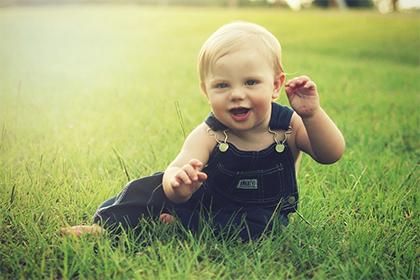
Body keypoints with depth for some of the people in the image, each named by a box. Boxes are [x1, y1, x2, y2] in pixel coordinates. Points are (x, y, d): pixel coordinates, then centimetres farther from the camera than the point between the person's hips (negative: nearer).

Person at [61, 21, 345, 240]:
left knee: (257, 224, -34)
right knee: (158, 185, -19)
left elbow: (332, 154, -25)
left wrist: (312, 114, -42)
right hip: (207, 199, 0)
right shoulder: (208, 135, -21)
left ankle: (181, 223, -23)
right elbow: (176, 169, -35)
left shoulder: (289, 126, -17)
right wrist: (178, 183, -61)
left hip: (261, 212, 0)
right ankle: (108, 225, -8)